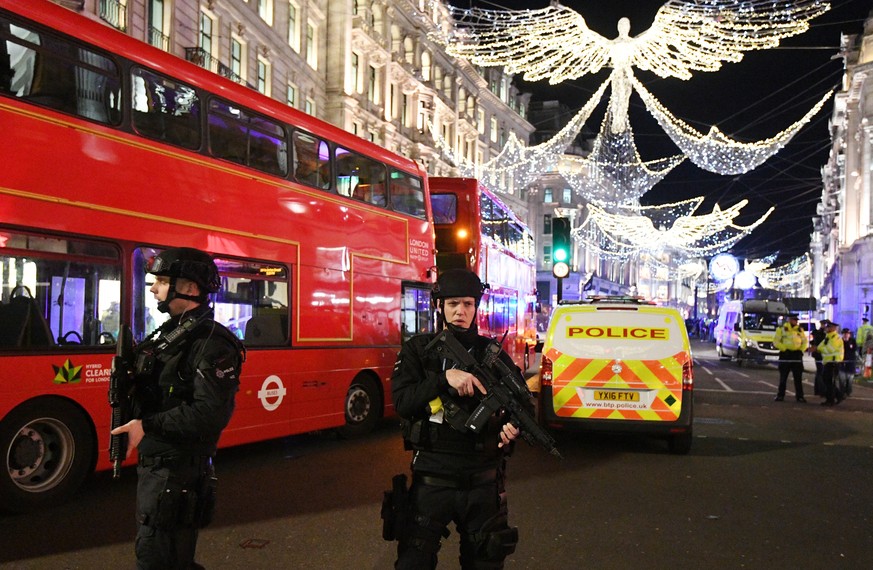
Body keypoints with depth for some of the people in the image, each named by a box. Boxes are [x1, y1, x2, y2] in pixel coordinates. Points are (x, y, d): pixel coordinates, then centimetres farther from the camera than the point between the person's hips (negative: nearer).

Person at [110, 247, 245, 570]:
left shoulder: (212, 343, -17)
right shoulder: (168, 334, 14)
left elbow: (211, 413, -26)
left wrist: (147, 426, -23)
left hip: (178, 473, -9)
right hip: (152, 466, 9)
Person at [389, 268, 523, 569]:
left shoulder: (493, 353, 4)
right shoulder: (417, 350, 0)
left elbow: (524, 402, 5)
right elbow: (401, 401, -12)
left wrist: (516, 424, -17)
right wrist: (446, 378, -23)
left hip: (483, 483, 2)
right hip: (432, 479, -2)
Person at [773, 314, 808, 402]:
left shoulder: (800, 330, 9)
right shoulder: (781, 329, -1)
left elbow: (805, 341, 15)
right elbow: (776, 341, -4)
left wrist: (801, 350, 1)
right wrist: (784, 349, -13)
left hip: (797, 355, 3)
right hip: (785, 355, -3)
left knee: (798, 378, 4)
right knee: (783, 377, 3)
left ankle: (800, 396, 9)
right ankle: (780, 395, 10)